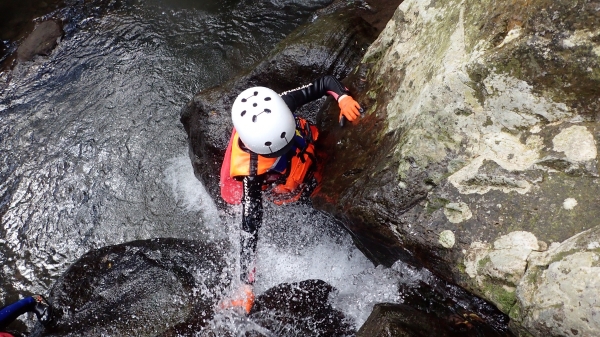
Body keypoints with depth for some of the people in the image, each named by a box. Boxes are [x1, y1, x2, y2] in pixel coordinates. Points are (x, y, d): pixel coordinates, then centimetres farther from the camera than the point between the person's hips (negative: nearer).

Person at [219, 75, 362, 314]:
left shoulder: (278, 108, -38)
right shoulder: (251, 172, -46)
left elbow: (325, 83, -26)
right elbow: (250, 228, -40)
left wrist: (343, 98, -47)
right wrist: (246, 286, -40)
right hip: (296, 190, -3)